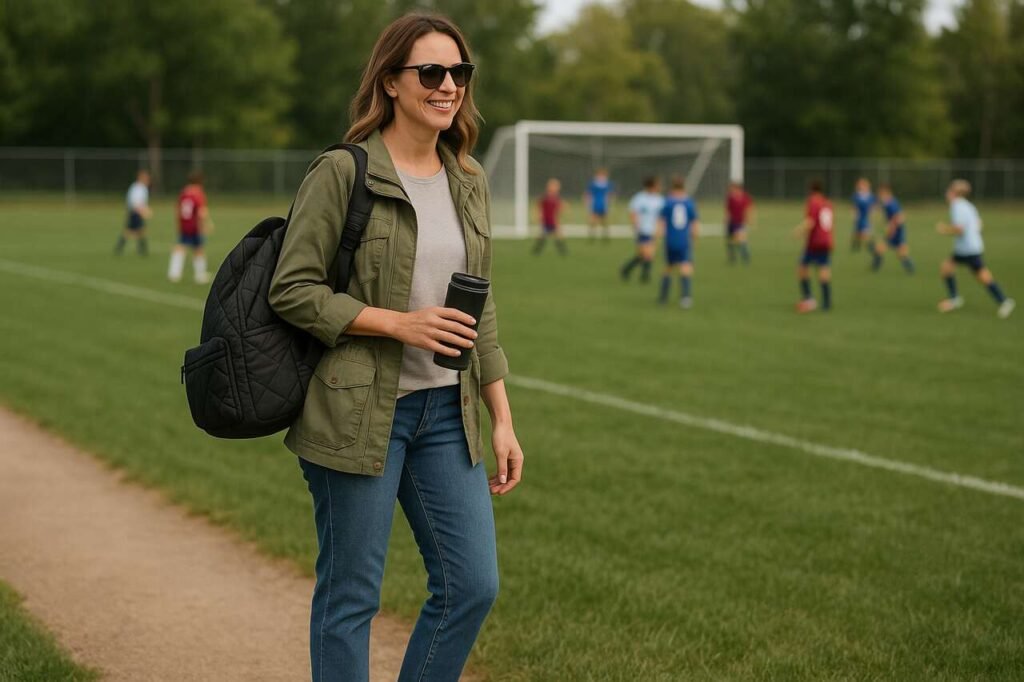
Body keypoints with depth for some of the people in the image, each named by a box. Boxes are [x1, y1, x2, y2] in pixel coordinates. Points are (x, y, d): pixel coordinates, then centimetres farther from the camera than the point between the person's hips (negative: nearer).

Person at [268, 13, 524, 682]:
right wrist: (400, 323, -18)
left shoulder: (470, 181, 10)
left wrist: (502, 418, 12)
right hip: (359, 411, -6)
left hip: (446, 410, 6)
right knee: (350, 598, 3)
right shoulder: (342, 172, -9)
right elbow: (293, 291, -11)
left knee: (473, 585, 5)